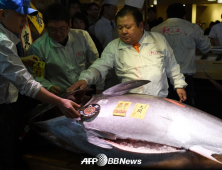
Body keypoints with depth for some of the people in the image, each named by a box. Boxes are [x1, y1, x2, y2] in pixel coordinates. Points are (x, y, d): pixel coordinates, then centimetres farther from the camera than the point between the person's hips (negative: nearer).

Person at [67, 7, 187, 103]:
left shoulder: (159, 40, 8)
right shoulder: (113, 47, 4)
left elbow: (172, 67, 16)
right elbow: (100, 67, -4)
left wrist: (179, 85, 12)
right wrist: (85, 79, -21)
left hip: (160, 100, 0)